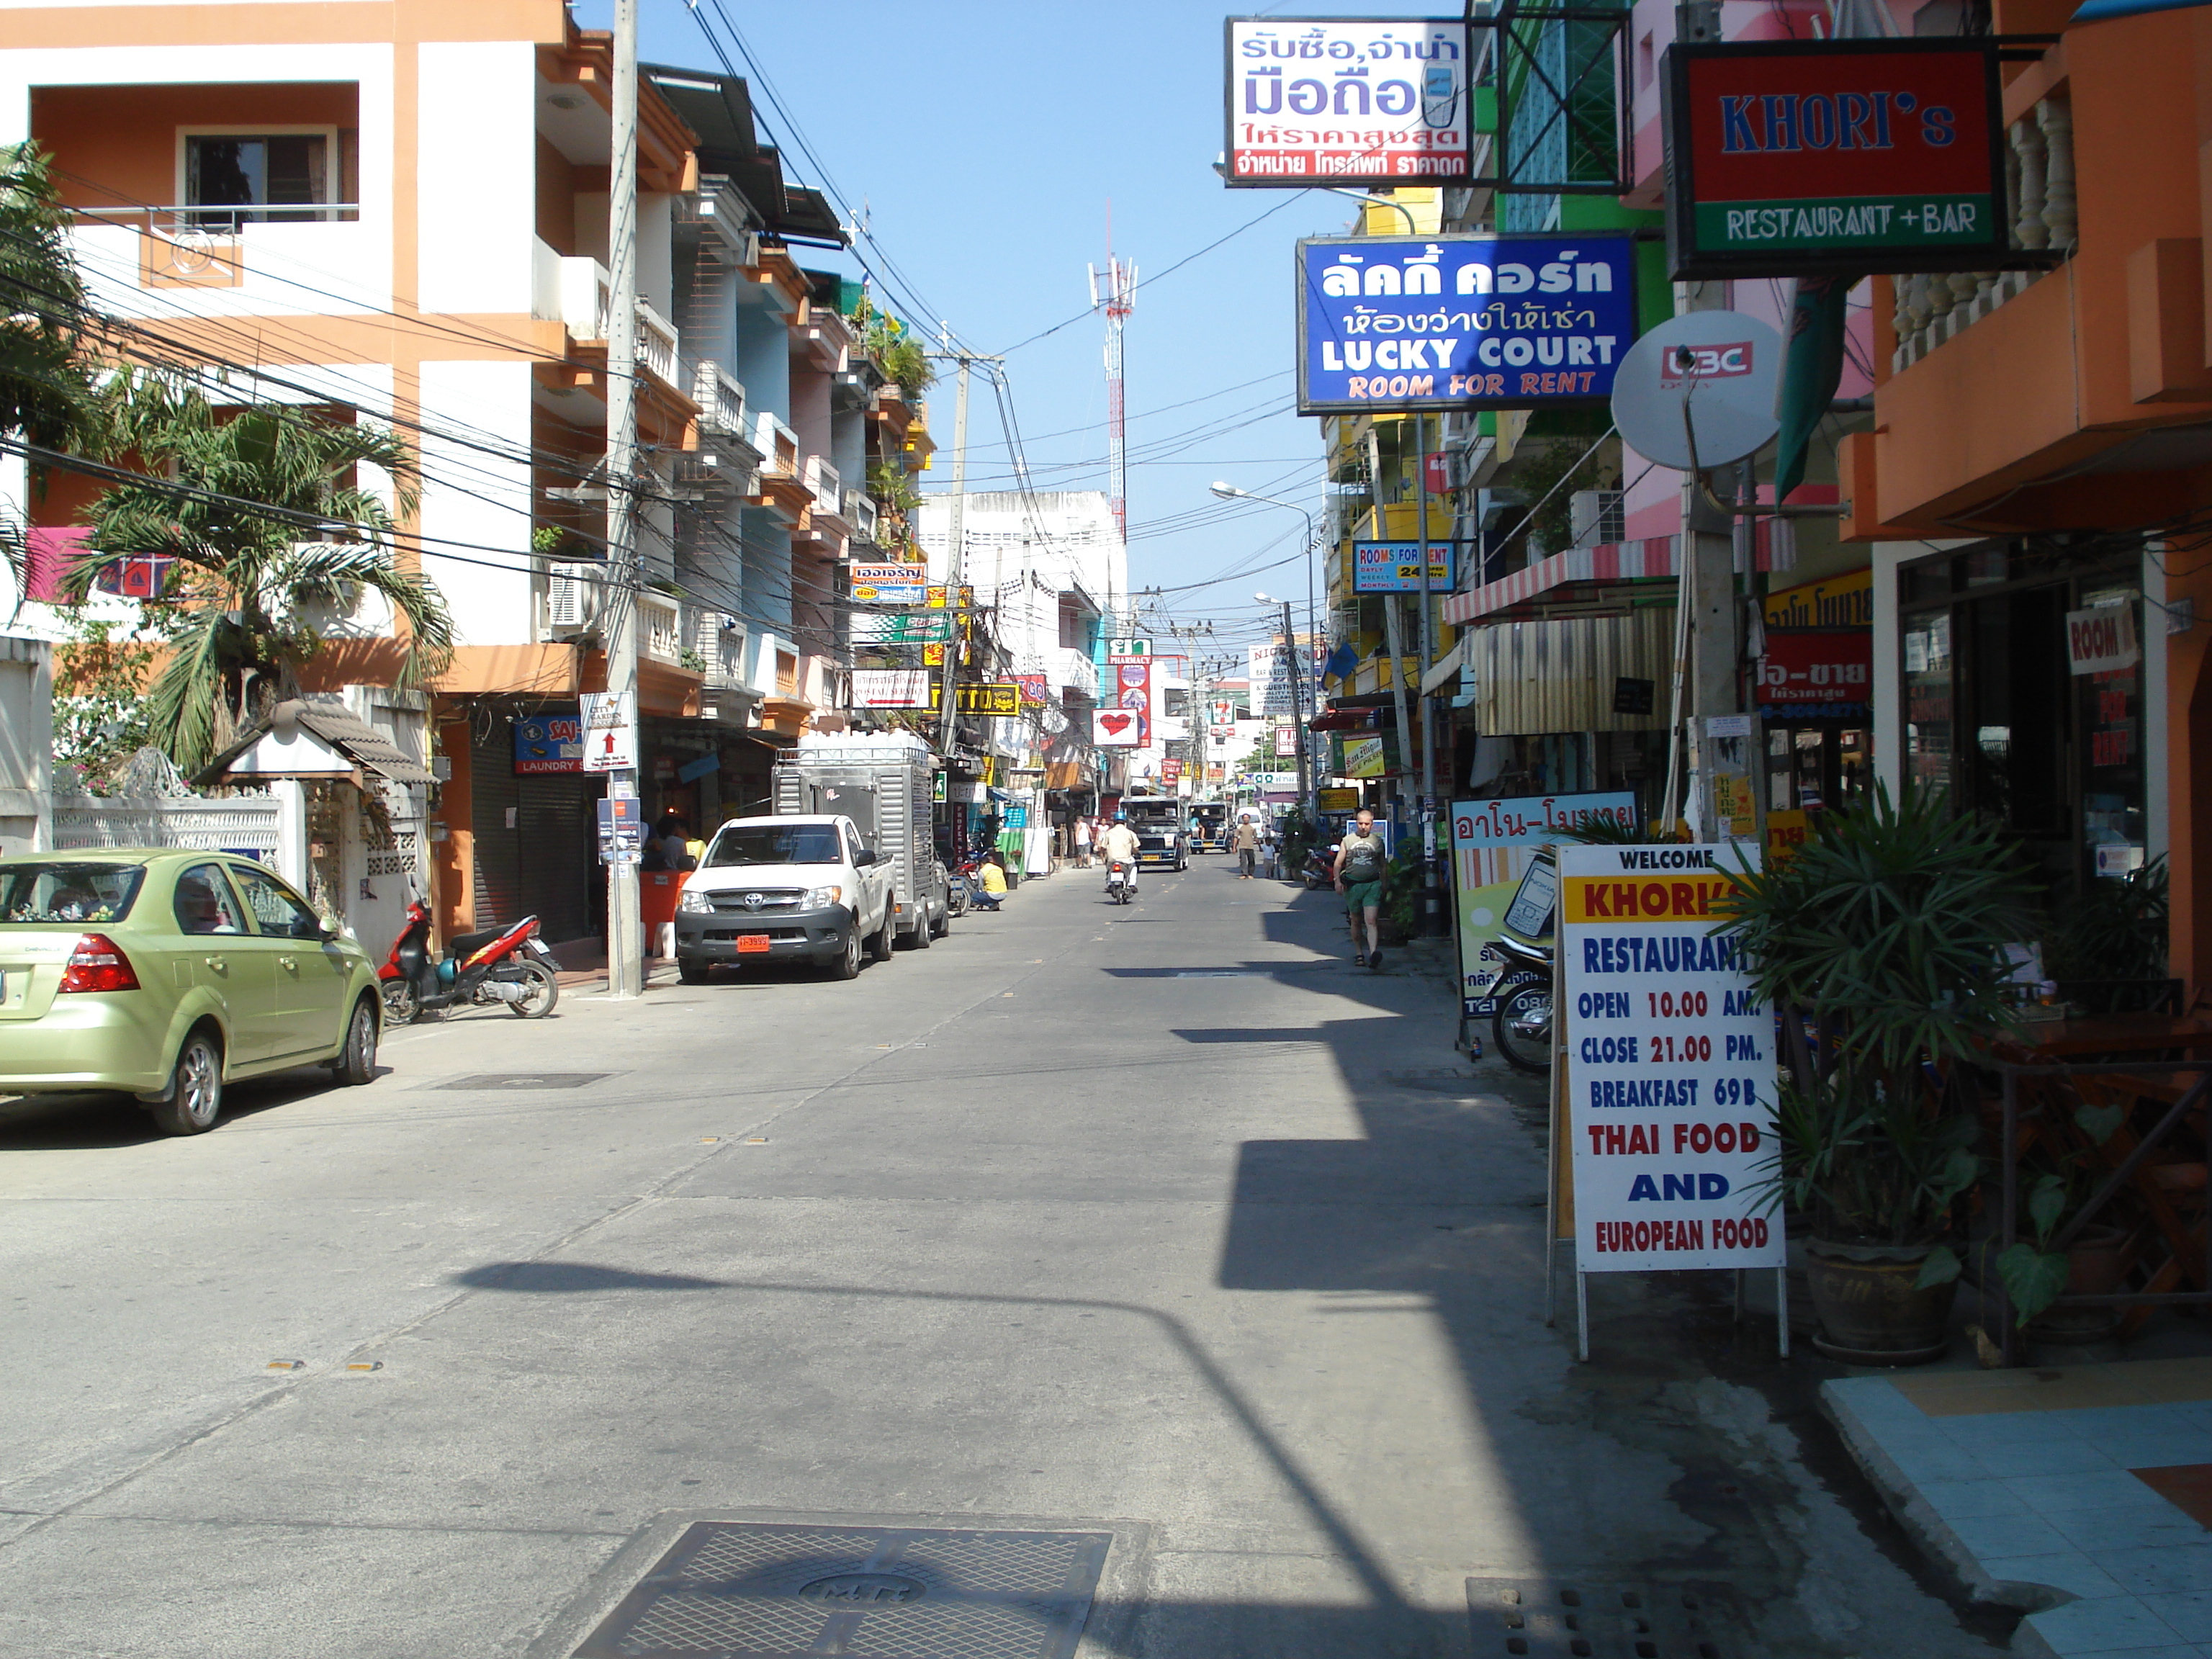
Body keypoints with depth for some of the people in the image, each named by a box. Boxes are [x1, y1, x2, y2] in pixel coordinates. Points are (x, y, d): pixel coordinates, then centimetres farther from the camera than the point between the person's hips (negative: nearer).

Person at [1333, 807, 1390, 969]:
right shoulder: (1347, 841, 8)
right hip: (1352, 884, 1)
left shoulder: (1378, 842, 9)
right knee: (1355, 921, 10)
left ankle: (1373, 953, -29)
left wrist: (1384, 886, 12)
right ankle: (1359, 953, 21)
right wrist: (1338, 881, -7)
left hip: (1372, 885, -1)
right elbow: (1338, 863, 7)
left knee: (1372, 921, -15)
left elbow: (1383, 866, 16)